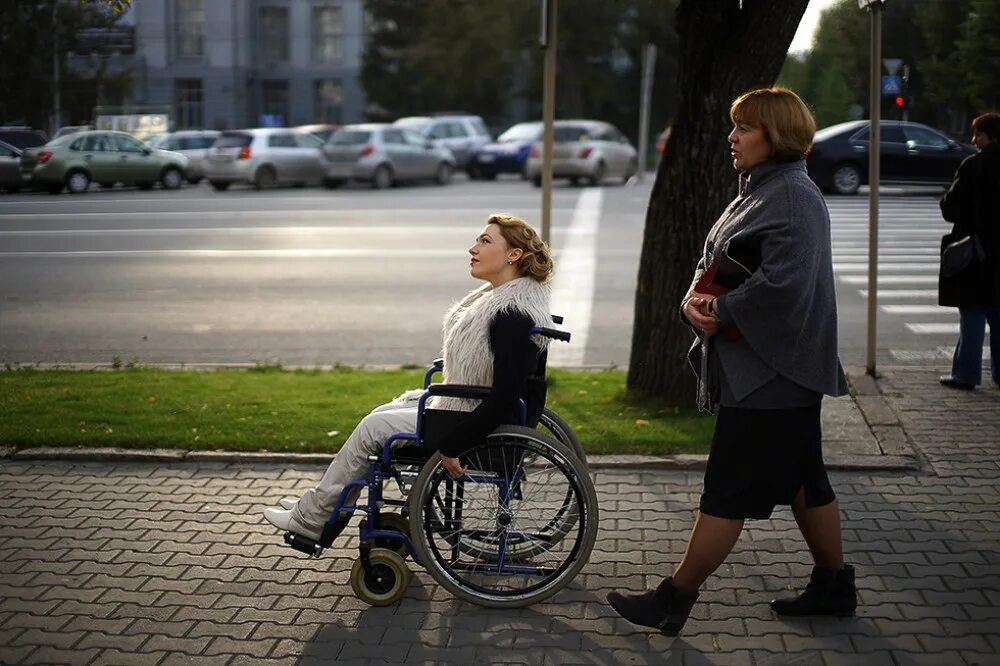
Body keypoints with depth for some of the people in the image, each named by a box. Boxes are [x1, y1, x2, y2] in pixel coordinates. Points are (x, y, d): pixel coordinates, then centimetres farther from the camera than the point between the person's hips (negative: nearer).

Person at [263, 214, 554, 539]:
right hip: (470, 407, 10)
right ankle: (322, 504, 22)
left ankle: (313, 519, 11)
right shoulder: (498, 298, 6)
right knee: (382, 414, 14)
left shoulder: (513, 315, -26)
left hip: (488, 427, -10)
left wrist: (451, 445, -26)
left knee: (373, 427, -4)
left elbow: (505, 397, -29)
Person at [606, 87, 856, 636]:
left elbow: (784, 282, -29)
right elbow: (715, 262, 15)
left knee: (729, 490, -3)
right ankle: (833, 586, 28)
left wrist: (722, 311, -18)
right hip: (764, 371, 10)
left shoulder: (793, 198, -17)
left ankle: (674, 600, 4)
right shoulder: (759, 191, 15)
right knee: (803, 481, 17)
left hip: (771, 375, -10)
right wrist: (695, 300, -6)